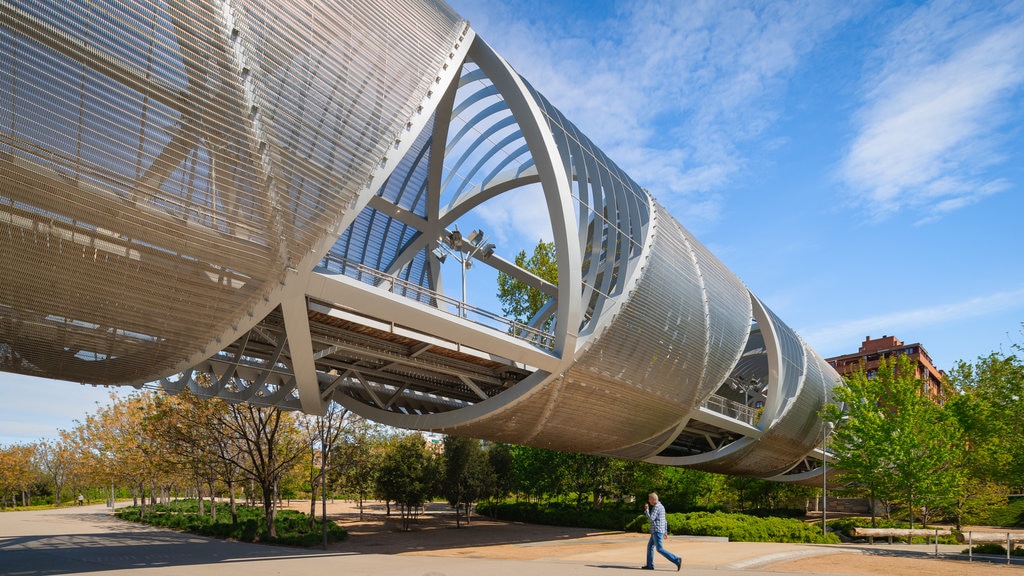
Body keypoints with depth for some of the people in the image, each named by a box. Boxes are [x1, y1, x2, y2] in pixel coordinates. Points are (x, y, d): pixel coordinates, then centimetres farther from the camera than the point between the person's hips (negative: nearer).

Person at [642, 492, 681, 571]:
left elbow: (651, 518, -22)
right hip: (657, 531, 10)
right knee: (650, 546, 13)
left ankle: (677, 560, -11)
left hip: (657, 531, -10)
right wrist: (665, 532, 22)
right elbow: (665, 520, 19)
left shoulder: (656, 507, -16)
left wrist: (646, 510, -10)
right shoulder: (661, 506, 15)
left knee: (660, 549, -9)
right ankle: (649, 565, 15)